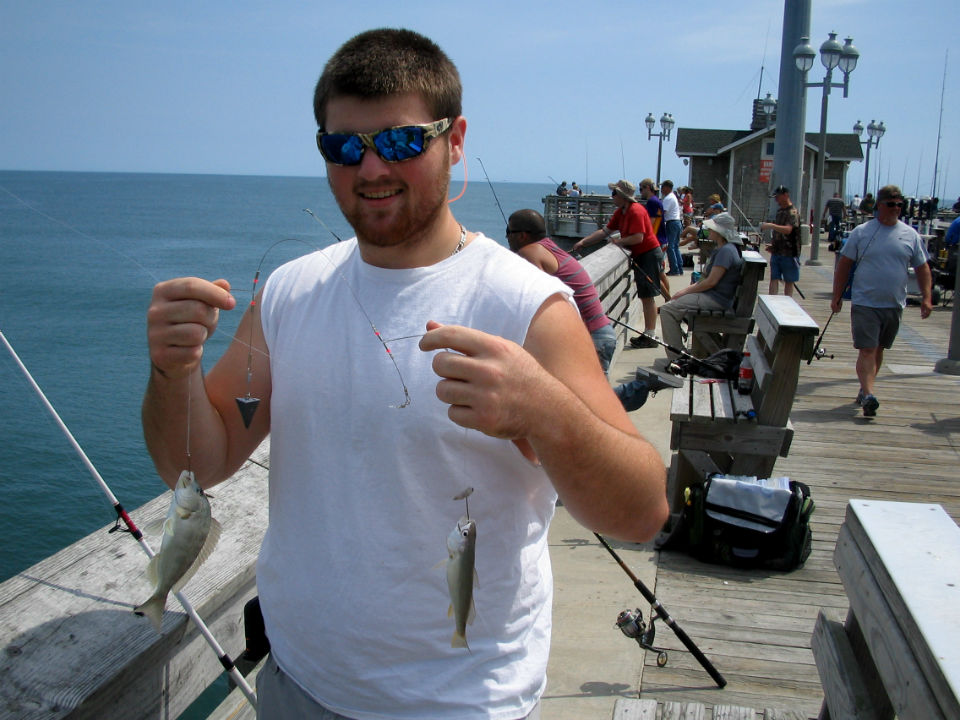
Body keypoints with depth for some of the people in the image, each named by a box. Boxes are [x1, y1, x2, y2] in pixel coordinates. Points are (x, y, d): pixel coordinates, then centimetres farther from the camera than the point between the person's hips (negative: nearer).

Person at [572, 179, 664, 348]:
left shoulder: (636, 211, -19)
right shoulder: (620, 212, 10)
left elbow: (638, 238, -26)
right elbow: (605, 231, 13)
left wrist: (618, 241, -12)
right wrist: (583, 242, 6)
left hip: (650, 254, -10)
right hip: (640, 256, 10)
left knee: (648, 296, -8)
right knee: (645, 296, 12)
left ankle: (650, 336, -4)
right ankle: (648, 333, 18)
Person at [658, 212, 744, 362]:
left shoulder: (726, 251, -18)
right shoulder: (723, 249, 16)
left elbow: (711, 282, -21)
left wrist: (686, 291, -11)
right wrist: (689, 288, 9)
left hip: (718, 299, -11)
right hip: (713, 295, 11)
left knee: (667, 310, -15)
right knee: (673, 303, 18)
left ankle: (676, 359, -11)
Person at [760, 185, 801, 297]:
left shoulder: (792, 213, -12)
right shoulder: (780, 212, 14)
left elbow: (788, 230, -28)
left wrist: (770, 226, -34)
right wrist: (772, 245, 11)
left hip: (789, 253, -7)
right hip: (776, 252, 7)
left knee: (789, 281, 4)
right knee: (774, 279, 0)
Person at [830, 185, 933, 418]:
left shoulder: (911, 235, 6)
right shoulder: (861, 232, -1)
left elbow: (922, 268, 11)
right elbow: (844, 264, 2)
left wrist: (926, 297, 0)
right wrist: (837, 296, -1)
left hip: (894, 305, 4)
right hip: (865, 303, -3)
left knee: (878, 350, 14)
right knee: (867, 350, -11)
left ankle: (865, 389, 27)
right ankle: (868, 395, -17)